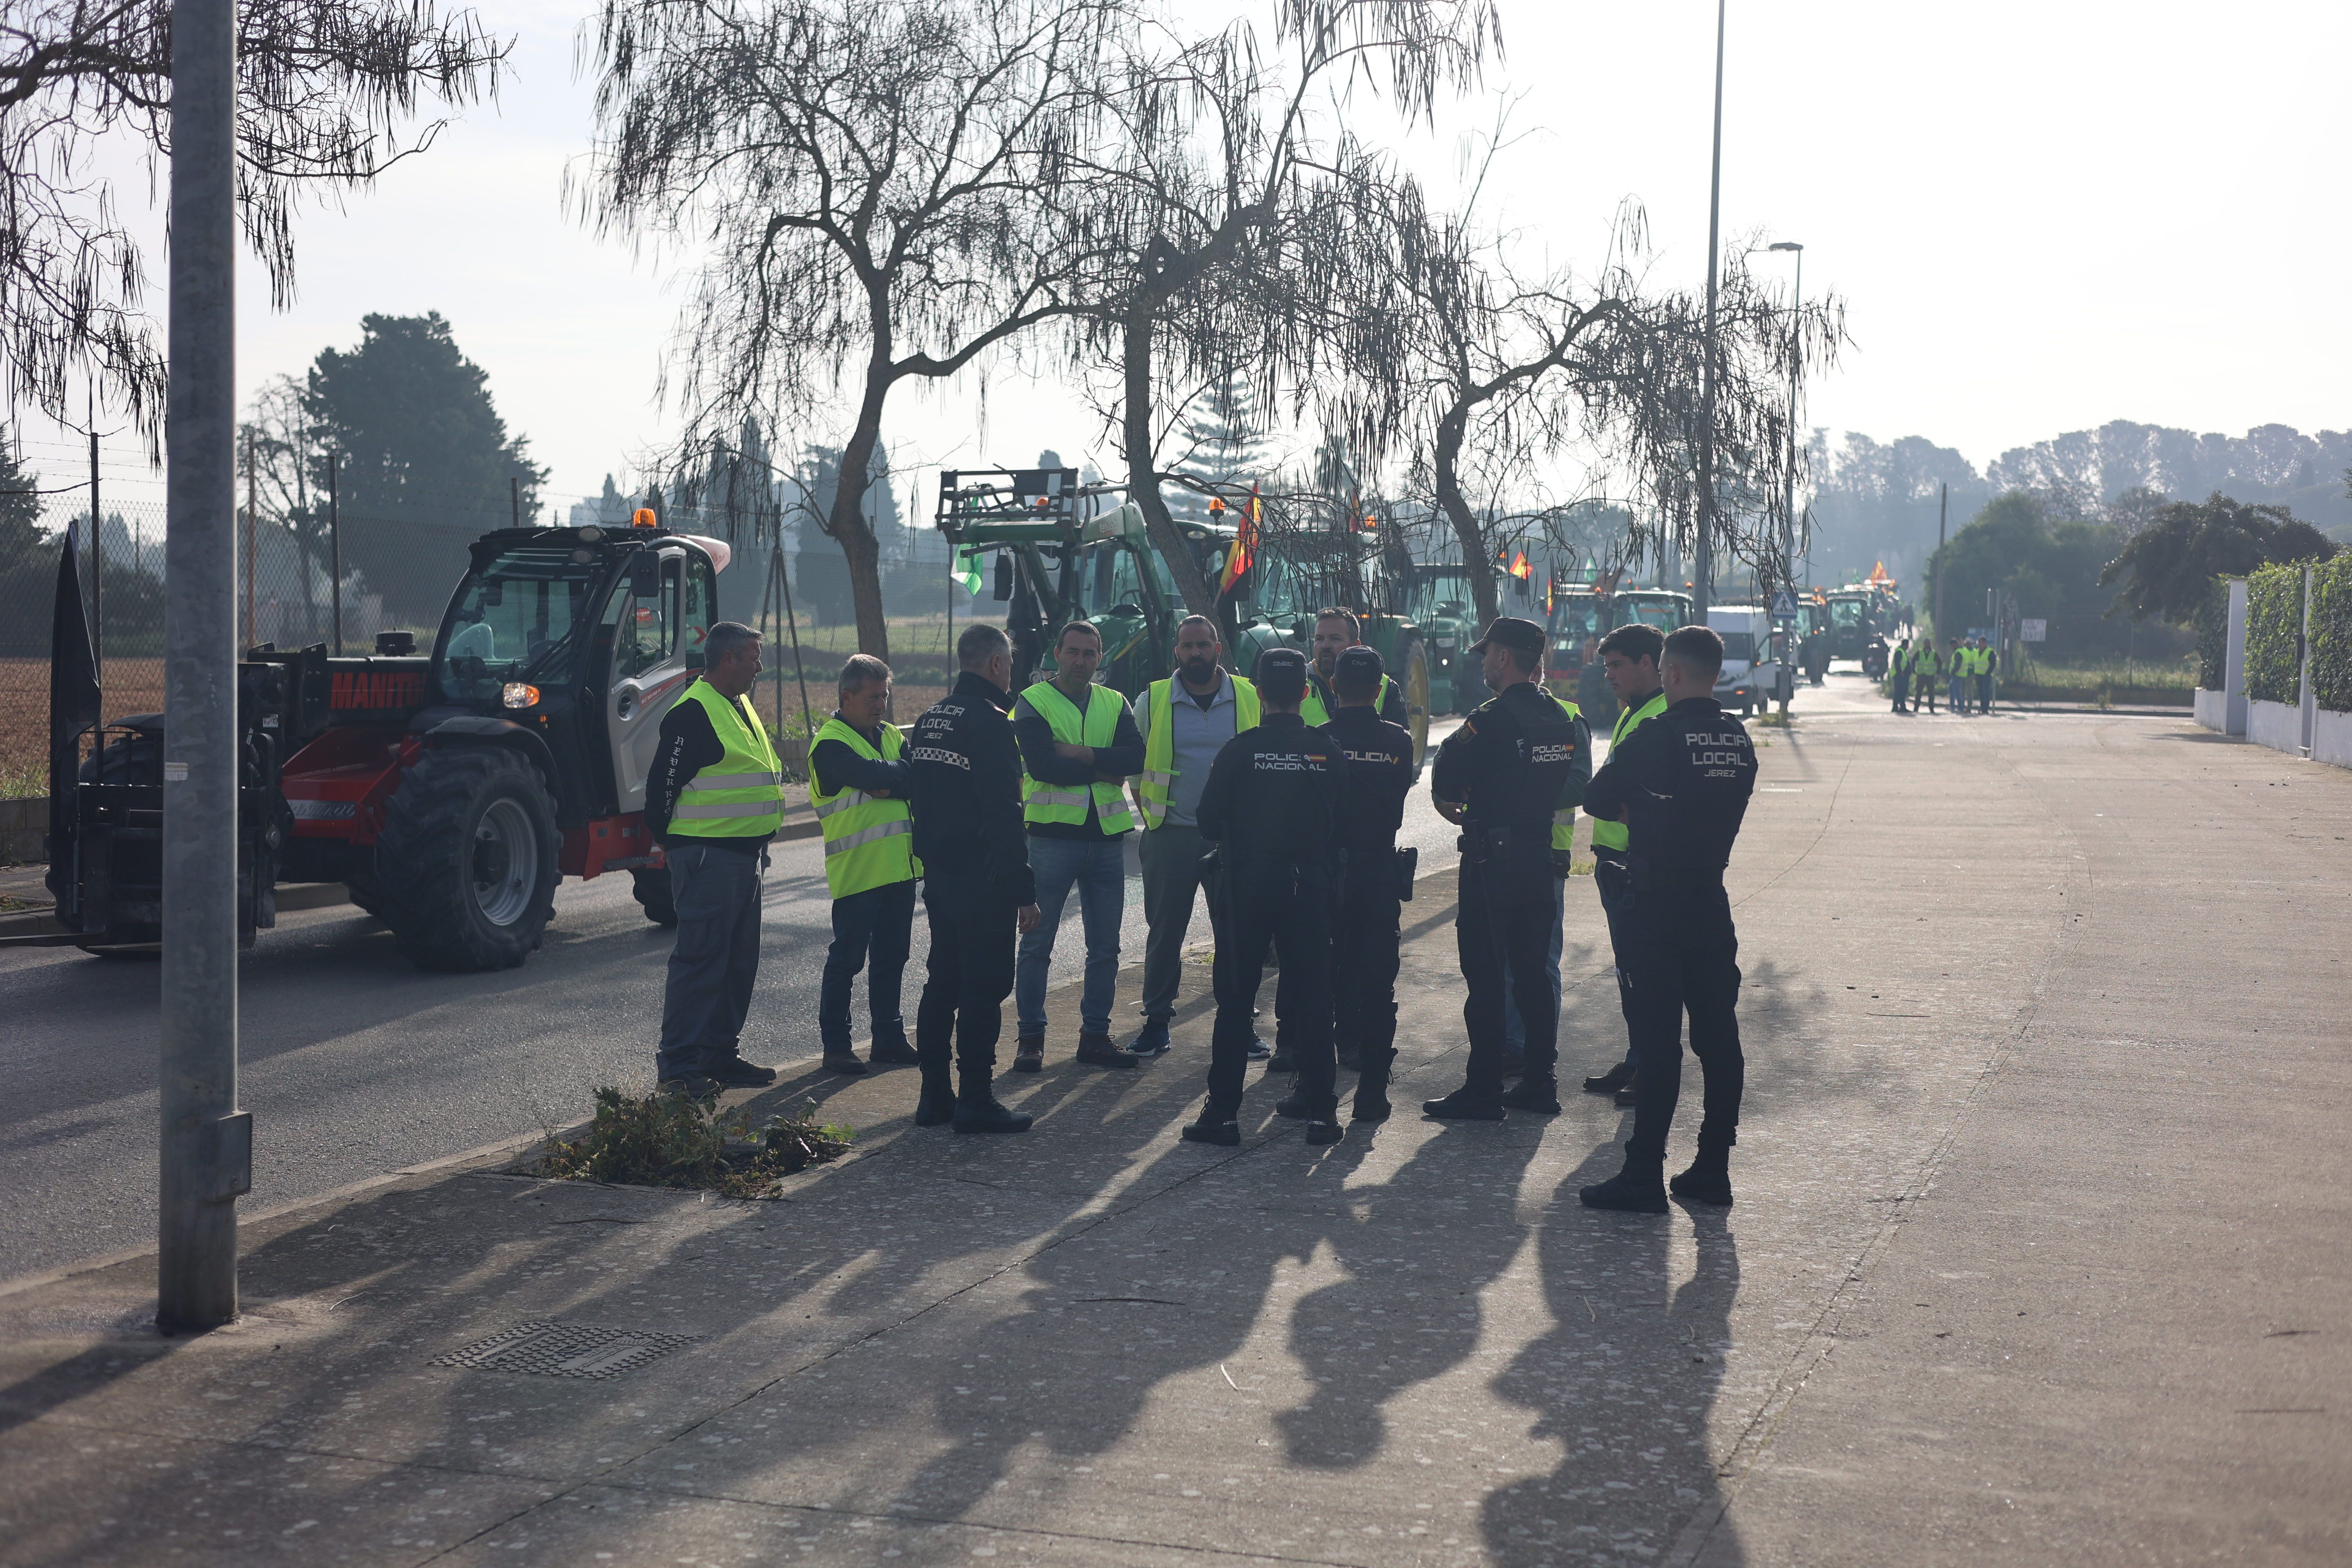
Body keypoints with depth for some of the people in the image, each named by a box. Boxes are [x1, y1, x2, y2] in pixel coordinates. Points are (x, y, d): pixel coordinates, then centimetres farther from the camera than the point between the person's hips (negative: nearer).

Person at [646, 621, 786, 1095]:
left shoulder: (740, 708, 17)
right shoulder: (693, 713, -14)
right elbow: (663, 783, -14)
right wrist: (671, 843, -6)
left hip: (745, 856, 10)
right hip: (708, 858, -10)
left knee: (739, 961, 13)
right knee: (700, 959, -8)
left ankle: (722, 1054, 22)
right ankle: (677, 1065, -4)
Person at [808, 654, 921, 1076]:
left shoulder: (892, 736, 16)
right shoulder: (831, 743, -7)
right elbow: (874, 776, -22)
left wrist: (887, 786, -16)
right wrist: (902, 774, -5)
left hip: (899, 865, 7)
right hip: (857, 869, -7)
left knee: (891, 957, 12)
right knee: (847, 959, -3)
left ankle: (889, 1039, 20)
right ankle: (836, 1045, 4)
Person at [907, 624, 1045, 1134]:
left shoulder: (929, 721, 11)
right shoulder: (991, 723, -15)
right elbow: (1005, 818, -18)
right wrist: (1025, 891, -16)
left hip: (939, 876, 9)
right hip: (983, 881, -9)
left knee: (942, 982, 14)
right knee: (984, 988, -3)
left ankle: (935, 1096, 18)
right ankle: (975, 1101, -1)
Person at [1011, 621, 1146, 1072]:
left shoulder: (1115, 704, 12)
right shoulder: (1033, 703, 0)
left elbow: (1136, 756, -6)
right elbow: (1041, 764, -16)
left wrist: (1080, 754, -16)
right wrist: (1103, 768, -11)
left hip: (1107, 838, 4)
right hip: (1052, 836, -4)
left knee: (1105, 947, 8)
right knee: (1037, 943, 0)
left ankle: (1095, 1035, 18)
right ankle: (1031, 1038, 8)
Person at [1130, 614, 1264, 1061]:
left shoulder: (1249, 698, 4)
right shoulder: (1153, 701, 2)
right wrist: (1152, 814, 3)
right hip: (1170, 836, -1)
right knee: (1164, 932, 4)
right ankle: (1156, 1024, 13)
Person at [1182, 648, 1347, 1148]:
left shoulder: (1240, 750, -9)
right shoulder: (1329, 752, -2)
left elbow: (1209, 824, -3)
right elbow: (1342, 825, 4)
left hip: (1248, 887, -2)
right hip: (1310, 890, 2)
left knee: (1235, 1000, 4)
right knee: (1312, 996, 11)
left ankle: (1223, 1111, 3)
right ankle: (1321, 1109, 14)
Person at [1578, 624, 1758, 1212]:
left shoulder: (1658, 736, -14)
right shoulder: (1738, 739, 6)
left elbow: (1596, 800, -6)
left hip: (1660, 905, -6)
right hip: (1713, 904, 6)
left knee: (1658, 1041, -4)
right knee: (1717, 1037, 9)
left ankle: (1644, 1175, -2)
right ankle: (1713, 1169, 15)